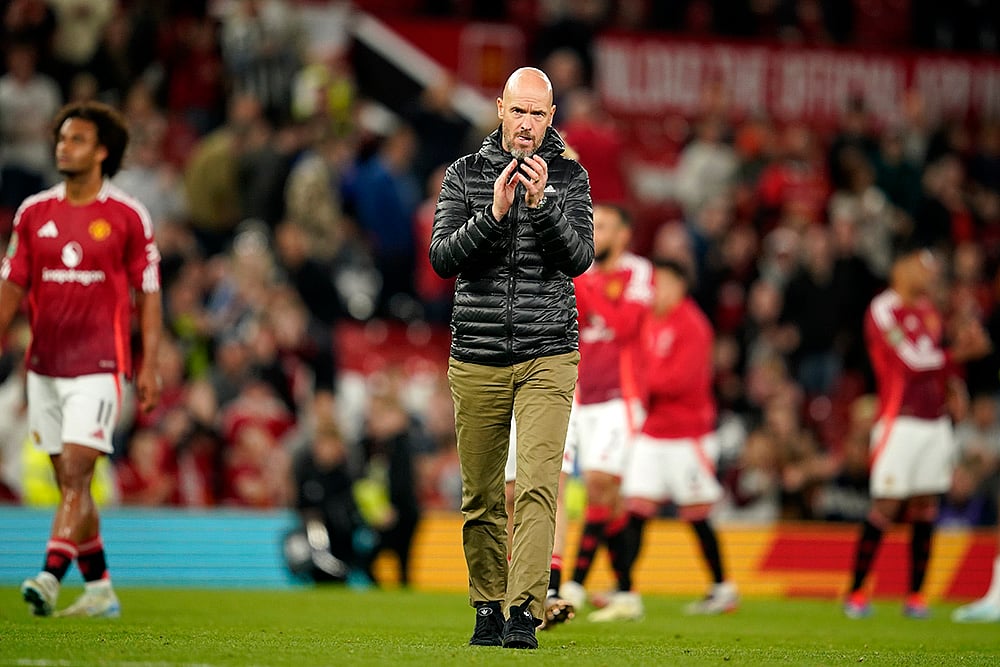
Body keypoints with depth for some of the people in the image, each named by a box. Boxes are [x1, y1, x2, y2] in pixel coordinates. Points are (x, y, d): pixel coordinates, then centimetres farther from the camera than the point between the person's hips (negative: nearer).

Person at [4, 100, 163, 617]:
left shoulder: (128, 217, -2)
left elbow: (148, 294, 0)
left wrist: (149, 367, -5)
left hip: (98, 366, -4)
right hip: (44, 368, 5)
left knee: (75, 475, -15)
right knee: (70, 483, 9)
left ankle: (49, 577, -24)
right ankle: (99, 590, 17)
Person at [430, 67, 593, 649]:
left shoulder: (570, 177, 4)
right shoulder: (465, 175, 5)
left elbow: (580, 257, -7)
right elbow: (443, 257, -5)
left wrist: (542, 204, -22)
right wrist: (493, 214, -20)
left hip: (548, 358, -2)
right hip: (476, 360, 2)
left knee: (537, 486, -14)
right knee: (482, 496, 7)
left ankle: (525, 612, -18)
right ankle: (488, 609, 19)